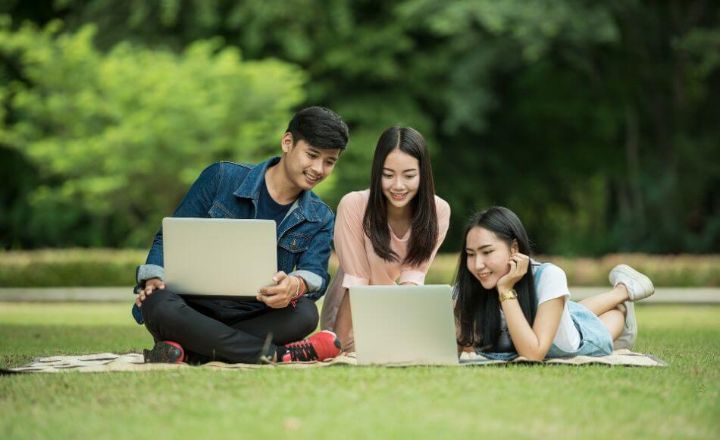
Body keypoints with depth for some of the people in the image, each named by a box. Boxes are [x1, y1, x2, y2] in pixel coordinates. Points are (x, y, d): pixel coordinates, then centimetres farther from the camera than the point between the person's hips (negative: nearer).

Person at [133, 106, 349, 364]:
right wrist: (154, 279, -18)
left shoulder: (320, 220, 9)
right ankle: (280, 354, -35)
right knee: (159, 305, -37)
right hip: (194, 311, -2)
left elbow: (316, 274, -8)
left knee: (305, 313, -31)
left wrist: (296, 285, -34)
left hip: (252, 320, 2)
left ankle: (189, 351, -32)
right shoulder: (221, 178, 1)